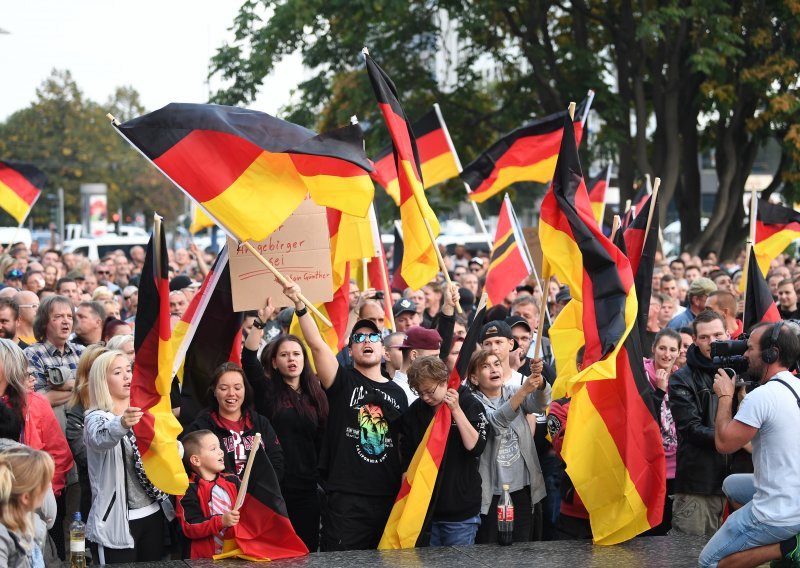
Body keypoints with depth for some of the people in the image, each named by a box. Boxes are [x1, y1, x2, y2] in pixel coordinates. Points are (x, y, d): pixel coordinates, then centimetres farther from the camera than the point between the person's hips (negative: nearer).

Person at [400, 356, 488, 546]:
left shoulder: (470, 404, -3)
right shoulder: (415, 411, 6)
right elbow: (407, 459, 10)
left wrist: (456, 410, -16)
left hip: (461, 510, -3)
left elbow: (475, 446, -14)